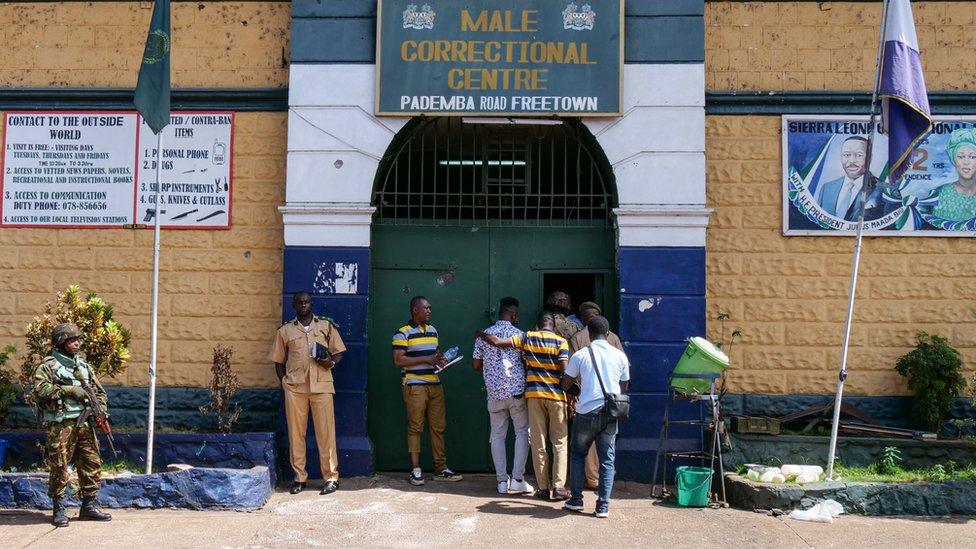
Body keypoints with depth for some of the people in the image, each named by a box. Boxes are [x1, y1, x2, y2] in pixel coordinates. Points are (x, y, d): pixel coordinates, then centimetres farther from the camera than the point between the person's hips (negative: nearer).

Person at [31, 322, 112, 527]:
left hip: (84, 423, 6)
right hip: (60, 424, -6)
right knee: (59, 467, -2)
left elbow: (99, 391, 22)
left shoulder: (83, 365, 18)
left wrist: (101, 408, 5)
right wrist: (69, 390, -18)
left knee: (92, 464, 6)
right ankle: (59, 509, 9)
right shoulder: (48, 365, -2)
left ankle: (88, 506, 16)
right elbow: (40, 389, -17)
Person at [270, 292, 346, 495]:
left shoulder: (326, 325, 12)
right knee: (295, 432, 3)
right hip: (294, 387, 1)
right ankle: (299, 477, 12)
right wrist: (284, 381, 2)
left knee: (326, 432, -3)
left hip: (322, 386, -1)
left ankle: (331, 477, 2)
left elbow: (339, 351, 14)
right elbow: (279, 360, 16)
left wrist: (331, 362, -7)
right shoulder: (285, 330, 13)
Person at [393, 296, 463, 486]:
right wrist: (425, 359, -16)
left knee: (438, 427, 7)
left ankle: (441, 468, 13)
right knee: (415, 427, -3)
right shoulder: (403, 333, -5)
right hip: (414, 386, -7)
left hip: (435, 384, 7)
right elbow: (398, 360, -12)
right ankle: (416, 470, 3)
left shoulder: (433, 330, 17)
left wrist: (441, 359, 4)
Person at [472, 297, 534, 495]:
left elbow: (476, 364, 8)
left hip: (494, 392, 3)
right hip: (517, 390, -3)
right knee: (522, 432, 7)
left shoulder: (483, 335, 6)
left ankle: (502, 481, 8)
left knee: (497, 435, 9)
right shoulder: (519, 334, -5)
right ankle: (517, 479, 1)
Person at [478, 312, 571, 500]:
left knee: (538, 443, 6)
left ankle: (544, 488, 8)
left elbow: (497, 342, -1)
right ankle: (558, 487, -1)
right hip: (556, 395, -2)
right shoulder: (560, 342, -3)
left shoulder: (527, 338, 2)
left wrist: (481, 334, 16)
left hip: (534, 394, 2)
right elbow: (565, 371, -11)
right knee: (559, 442, 5)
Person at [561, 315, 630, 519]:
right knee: (607, 459, 7)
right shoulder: (620, 356, 3)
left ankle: (576, 500, 16)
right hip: (610, 414, 2)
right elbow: (624, 387, 11)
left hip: (586, 412, -2)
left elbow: (566, 384, 3)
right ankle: (603, 506, 5)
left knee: (578, 455, 16)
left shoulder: (580, 355, -4)